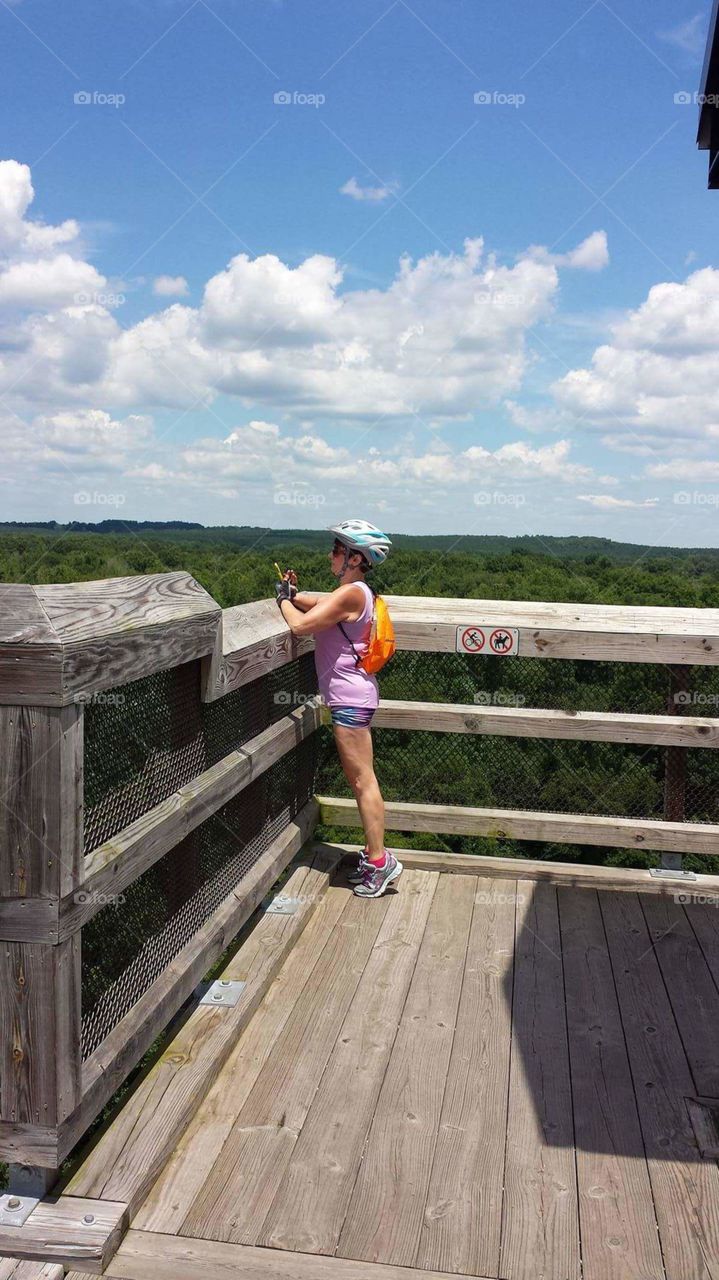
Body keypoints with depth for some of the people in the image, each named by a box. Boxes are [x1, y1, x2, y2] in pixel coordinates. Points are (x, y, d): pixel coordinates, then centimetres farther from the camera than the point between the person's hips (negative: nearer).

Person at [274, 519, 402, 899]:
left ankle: (380, 861, 3)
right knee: (359, 779, 15)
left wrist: (283, 600, -3)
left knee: (362, 780, -4)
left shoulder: (350, 594, -18)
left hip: (350, 698, -10)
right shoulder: (355, 592, 13)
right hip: (352, 695, 10)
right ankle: (374, 854, 24)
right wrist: (295, 593, 10)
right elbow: (319, 604, 29)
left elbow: (300, 625, -21)